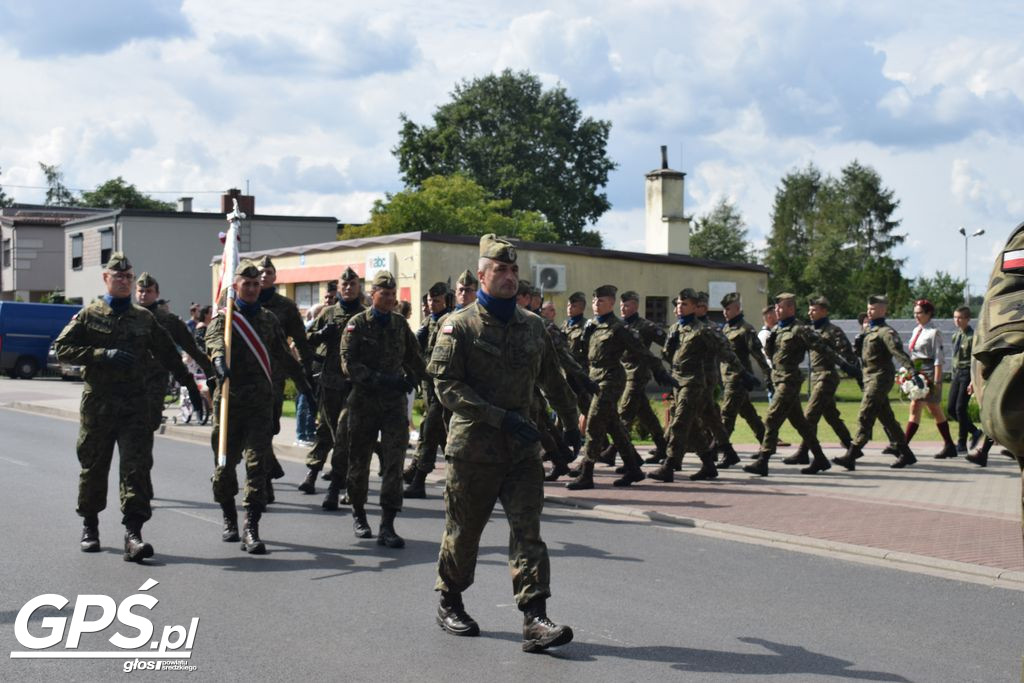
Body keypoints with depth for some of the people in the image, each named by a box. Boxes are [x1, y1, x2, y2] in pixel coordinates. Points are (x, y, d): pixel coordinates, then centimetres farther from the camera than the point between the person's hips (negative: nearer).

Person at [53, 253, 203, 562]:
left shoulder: (144, 318, 13)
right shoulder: (89, 315, 5)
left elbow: (168, 354, 20)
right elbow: (61, 348, -3)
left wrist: (190, 384, 19)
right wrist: (103, 355, -13)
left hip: (135, 403, 1)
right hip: (97, 402, -1)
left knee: (137, 466, -10)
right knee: (93, 466, 8)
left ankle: (133, 532, -13)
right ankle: (89, 525, 27)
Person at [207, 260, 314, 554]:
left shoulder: (269, 319, 14)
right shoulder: (223, 319, 2)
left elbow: (284, 356, 24)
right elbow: (216, 341, -22)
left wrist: (304, 385, 28)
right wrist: (220, 360, -44)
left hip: (261, 402, 2)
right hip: (229, 400, -1)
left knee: (258, 463, -8)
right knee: (225, 463, 7)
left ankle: (251, 530, -10)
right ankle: (229, 519, 30)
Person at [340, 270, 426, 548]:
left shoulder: (400, 324, 9)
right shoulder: (357, 324, -2)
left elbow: (414, 358, 23)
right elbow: (348, 364, -12)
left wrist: (411, 380, 9)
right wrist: (379, 379, -22)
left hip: (394, 401, 2)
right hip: (364, 401, -2)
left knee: (394, 462, -9)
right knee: (359, 460, 10)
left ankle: (387, 526, -8)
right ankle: (358, 514, 31)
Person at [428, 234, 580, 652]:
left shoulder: (532, 326, 10)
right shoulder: (459, 326, -5)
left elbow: (552, 380, 23)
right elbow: (447, 386, -14)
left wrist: (571, 423, 26)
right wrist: (502, 418, -21)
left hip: (522, 446, 4)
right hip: (473, 446, -3)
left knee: (528, 529, -7)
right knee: (463, 530, 9)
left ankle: (534, 619, -10)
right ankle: (449, 605, 29)